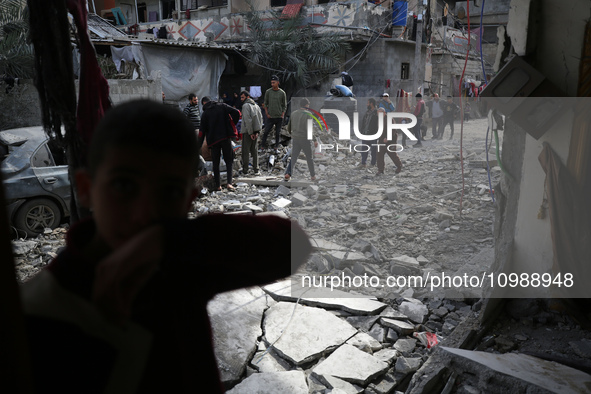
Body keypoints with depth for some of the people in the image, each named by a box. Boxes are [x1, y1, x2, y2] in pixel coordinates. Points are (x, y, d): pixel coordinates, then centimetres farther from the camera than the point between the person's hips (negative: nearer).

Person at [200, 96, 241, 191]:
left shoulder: (205, 113, 2)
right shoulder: (222, 106, 4)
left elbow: (202, 132, -1)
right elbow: (237, 113, -8)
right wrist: (233, 125, 5)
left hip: (213, 140, 0)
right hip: (226, 137, 0)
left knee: (215, 162, 11)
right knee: (228, 160, 7)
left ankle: (218, 185, 11)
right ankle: (229, 182, -10)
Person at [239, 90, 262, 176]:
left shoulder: (246, 105, -11)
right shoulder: (255, 105, 14)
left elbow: (248, 120, -19)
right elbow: (260, 118, 11)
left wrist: (250, 132, -17)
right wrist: (257, 131, 7)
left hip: (247, 131, -7)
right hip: (255, 131, 7)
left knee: (245, 151, 0)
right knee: (254, 150, 13)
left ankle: (245, 170, 4)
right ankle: (256, 170, 14)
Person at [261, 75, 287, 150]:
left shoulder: (282, 93, 1)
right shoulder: (268, 92, 2)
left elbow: (284, 105, 7)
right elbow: (265, 103, 9)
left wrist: (282, 114, -2)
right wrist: (267, 113, 1)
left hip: (279, 117, 0)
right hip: (270, 117, 0)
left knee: (278, 132, 6)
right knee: (266, 132, -2)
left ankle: (277, 145, 19)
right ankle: (263, 144, 9)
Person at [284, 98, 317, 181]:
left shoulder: (293, 113, 9)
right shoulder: (308, 114, -8)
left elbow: (289, 127, 15)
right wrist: (315, 140, -12)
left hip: (295, 139, 4)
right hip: (305, 139, -4)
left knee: (293, 157, 7)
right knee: (309, 158, 9)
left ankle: (288, 173, -11)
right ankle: (313, 176, 18)